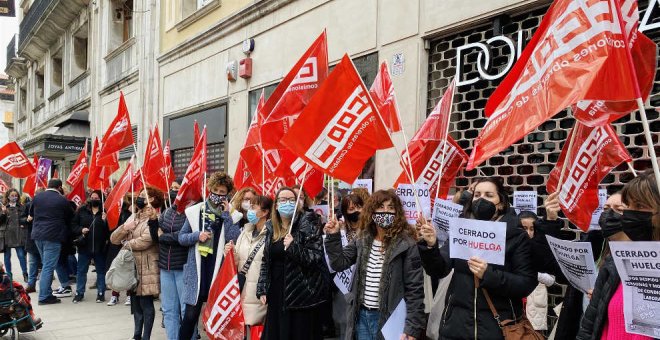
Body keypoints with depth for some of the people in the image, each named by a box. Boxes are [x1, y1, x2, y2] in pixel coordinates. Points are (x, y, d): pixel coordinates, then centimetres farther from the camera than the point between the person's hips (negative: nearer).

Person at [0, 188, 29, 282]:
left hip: (18, 235, -1)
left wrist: (24, 224, -2)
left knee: (21, 255, -4)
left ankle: (25, 274, 4)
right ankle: (9, 274, 17)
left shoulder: (21, 207, 6)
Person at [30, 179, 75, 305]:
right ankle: (44, 296, 0)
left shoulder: (37, 197, 3)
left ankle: (47, 293, 21)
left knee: (46, 265, 17)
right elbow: (71, 217, 2)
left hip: (38, 235, 6)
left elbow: (31, 213, 17)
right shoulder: (62, 200, -10)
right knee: (48, 267, -2)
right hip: (53, 236, -6)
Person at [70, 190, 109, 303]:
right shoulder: (82, 210, 3)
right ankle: (79, 293, 22)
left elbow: (109, 229, -7)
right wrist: (81, 229, -11)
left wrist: (105, 221, -23)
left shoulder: (104, 212, -4)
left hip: (100, 247, -2)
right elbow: (73, 225, 6)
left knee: (101, 270, 9)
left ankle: (101, 293, 19)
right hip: (84, 246, 2)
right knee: (81, 270, 10)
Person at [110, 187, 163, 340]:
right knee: (135, 302, 15)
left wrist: (125, 243, -5)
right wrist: (124, 228, -12)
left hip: (146, 269, -7)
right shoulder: (132, 217, 14)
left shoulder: (154, 219, -10)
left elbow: (144, 241, -23)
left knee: (146, 303, -1)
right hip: (131, 267, 7)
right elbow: (113, 239, 9)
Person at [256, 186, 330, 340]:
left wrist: (293, 247, -27)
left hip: (301, 294, -5)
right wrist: (262, 289, 8)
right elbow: (266, 261, 14)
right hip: (277, 294, 6)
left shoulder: (308, 224, -8)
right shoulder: (271, 228, 8)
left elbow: (315, 258, -16)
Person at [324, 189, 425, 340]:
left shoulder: (406, 244, -11)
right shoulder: (362, 239, 5)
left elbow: (415, 290, -12)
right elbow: (340, 264, 8)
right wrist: (333, 237, -2)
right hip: (361, 316, 5)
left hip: (389, 318, -5)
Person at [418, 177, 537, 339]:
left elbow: (527, 284, -9)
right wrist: (431, 246, -23)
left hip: (498, 327, -2)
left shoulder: (516, 236, -3)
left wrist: (489, 275, -22)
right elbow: (439, 270, -4)